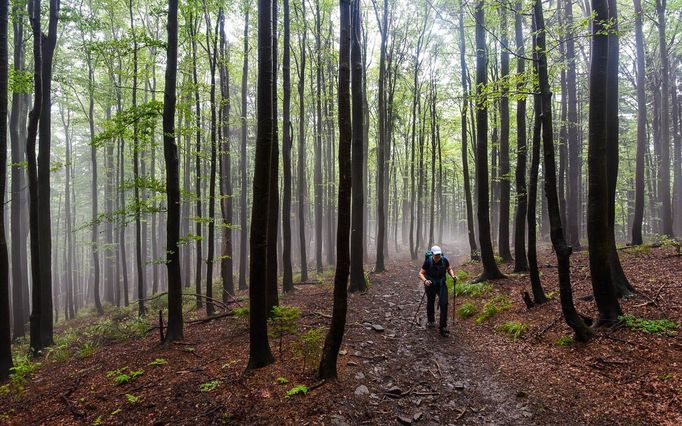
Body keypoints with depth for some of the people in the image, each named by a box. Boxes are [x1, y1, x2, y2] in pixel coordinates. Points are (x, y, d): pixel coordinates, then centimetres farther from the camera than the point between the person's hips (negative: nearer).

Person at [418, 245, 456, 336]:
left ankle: (443, 327, -4)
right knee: (430, 303, 16)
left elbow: (449, 269, 6)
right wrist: (425, 280, -38)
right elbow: (421, 273, -19)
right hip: (430, 285, -1)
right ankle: (431, 321, 42)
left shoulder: (444, 260, -14)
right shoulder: (428, 261, -20)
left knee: (444, 303, -11)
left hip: (441, 284, 1)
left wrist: (453, 275, -13)